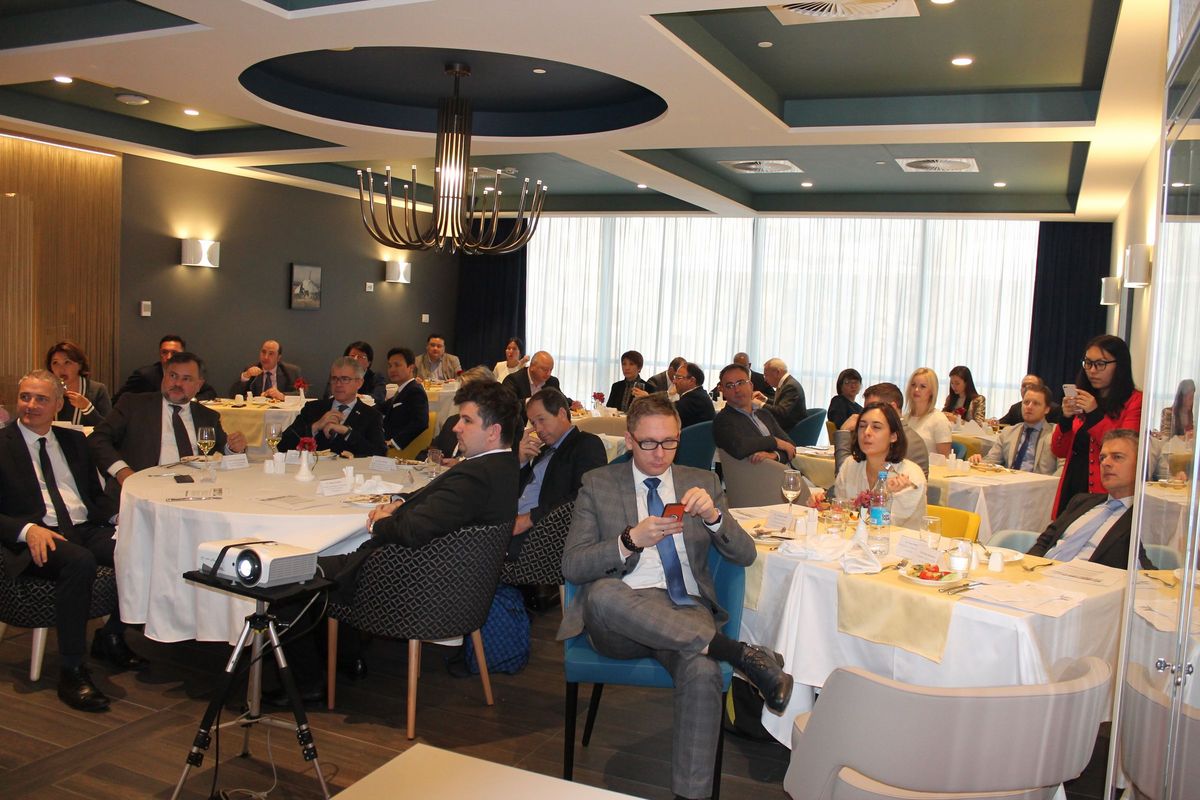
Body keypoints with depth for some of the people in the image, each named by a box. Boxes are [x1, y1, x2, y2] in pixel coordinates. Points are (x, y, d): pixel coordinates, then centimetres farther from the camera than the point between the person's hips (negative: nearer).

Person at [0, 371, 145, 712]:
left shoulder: (73, 440, 21)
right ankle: (71, 671, -27)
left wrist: (119, 516, -1)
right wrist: (27, 530, -22)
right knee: (80, 561, -38)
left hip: (87, 528, 5)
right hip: (38, 538, -5)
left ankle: (111, 637, 0)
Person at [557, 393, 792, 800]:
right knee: (602, 591, -37)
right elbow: (572, 565, -1)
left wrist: (713, 515, -13)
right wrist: (632, 540, -17)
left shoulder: (702, 482, 15)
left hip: (685, 610, 1)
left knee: (702, 671, -34)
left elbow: (745, 555, 8)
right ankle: (739, 652, -29)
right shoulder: (598, 484, 9)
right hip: (617, 615, 0)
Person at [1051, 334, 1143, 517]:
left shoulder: (1134, 401, -5)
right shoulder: (1082, 399, 11)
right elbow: (1059, 451, 10)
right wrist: (1066, 418, -7)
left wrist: (1096, 415, -18)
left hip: (1105, 493, -5)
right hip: (1071, 488, 5)